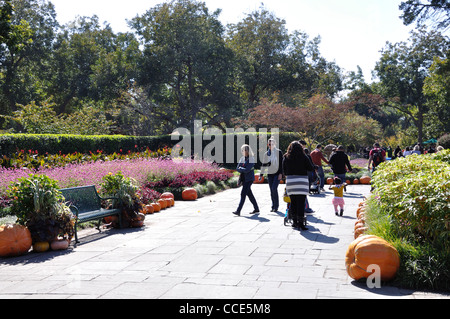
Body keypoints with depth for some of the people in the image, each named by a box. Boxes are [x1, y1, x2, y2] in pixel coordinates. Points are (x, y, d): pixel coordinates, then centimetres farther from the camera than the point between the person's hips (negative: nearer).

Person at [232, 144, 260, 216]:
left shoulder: (251, 159, -10)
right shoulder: (242, 158, 12)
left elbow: (247, 169, -19)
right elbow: (237, 168, 6)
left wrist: (240, 168, -5)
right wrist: (243, 170, -10)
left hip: (249, 179, -8)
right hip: (244, 179, 8)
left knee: (243, 194, -13)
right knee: (249, 194, 13)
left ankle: (238, 211, -15)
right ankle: (256, 208, 26)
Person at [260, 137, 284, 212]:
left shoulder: (279, 152, 0)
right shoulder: (266, 154, 12)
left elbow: (281, 163, -3)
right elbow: (264, 165, 17)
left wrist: (280, 173, -11)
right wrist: (261, 175, 12)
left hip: (277, 174, -5)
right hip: (270, 174, 5)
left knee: (274, 188, -17)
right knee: (272, 191, 4)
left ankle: (276, 206, -8)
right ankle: (274, 206, 10)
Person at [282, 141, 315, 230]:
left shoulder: (286, 158, 5)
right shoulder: (303, 157, -3)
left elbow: (284, 172, 9)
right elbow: (311, 168, 1)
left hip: (290, 181, 3)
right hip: (302, 181, -3)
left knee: (293, 203, 12)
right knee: (301, 203, -4)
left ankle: (294, 222, 17)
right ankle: (300, 223, -8)